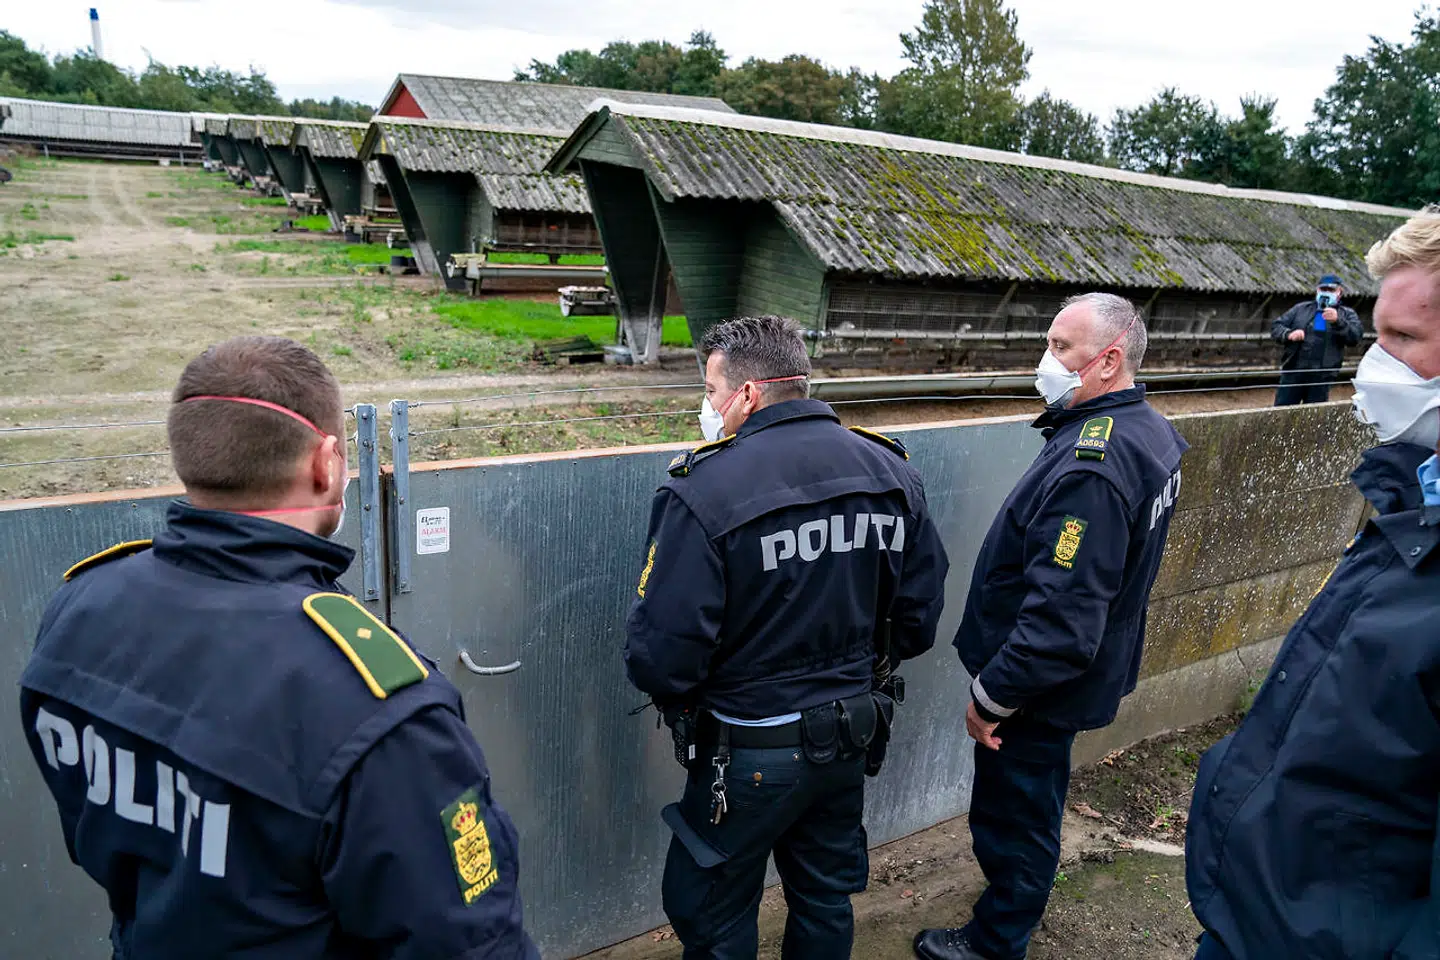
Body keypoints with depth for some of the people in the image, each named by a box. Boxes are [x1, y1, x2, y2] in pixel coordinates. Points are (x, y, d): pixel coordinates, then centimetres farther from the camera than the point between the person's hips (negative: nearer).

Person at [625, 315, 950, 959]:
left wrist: (674, 694, -1)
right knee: (827, 897, 26)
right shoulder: (890, 471, -6)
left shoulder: (706, 492, -25)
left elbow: (661, 657, -24)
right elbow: (919, 617, 2)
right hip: (851, 735, 6)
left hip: (750, 754, -6)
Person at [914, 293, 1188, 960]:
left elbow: (1061, 616, -32)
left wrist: (991, 697, -20)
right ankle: (1017, 902, 50)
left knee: (1013, 817, 11)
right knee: (1033, 804, 28)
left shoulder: (1091, 466, -32)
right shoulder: (1147, 430, 3)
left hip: (1041, 686, -10)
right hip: (1086, 671, 10)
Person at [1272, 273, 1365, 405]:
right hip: (1293, 371, 1)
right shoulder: (1301, 308, 15)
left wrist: (1338, 321, -23)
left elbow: (1355, 336, -6)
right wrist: (1289, 334, -12)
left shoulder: (1347, 314, 12)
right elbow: (1276, 326, 10)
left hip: (1321, 377, -1)